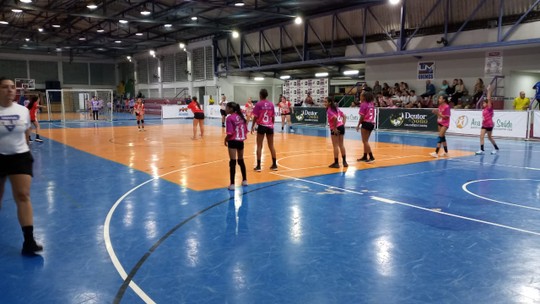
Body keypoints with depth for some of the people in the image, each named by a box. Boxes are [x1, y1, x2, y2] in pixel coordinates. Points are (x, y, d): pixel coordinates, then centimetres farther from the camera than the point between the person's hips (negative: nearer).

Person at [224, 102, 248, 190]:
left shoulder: (230, 118, -13)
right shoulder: (241, 116, 7)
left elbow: (230, 133, -19)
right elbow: (246, 130, 7)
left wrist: (226, 139, -3)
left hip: (233, 141, -7)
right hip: (241, 141, 7)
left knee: (232, 162, -5)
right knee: (241, 160, 20)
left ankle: (232, 184, -5)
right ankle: (244, 180, 30)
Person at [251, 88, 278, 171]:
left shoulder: (258, 104, -7)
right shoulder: (271, 104, 3)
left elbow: (255, 117, -8)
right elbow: (273, 117, 6)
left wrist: (252, 126, 1)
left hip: (261, 126, -3)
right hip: (270, 126, 3)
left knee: (259, 146, 3)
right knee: (271, 146, 13)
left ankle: (258, 166, 0)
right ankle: (274, 165, 16)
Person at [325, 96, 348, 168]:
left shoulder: (329, 110, -12)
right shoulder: (336, 108, 13)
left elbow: (335, 118, -28)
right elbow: (344, 116, 17)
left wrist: (335, 128, -20)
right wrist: (343, 125, 13)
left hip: (335, 129, -8)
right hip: (341, 127, 8)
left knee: (335, 146, 1)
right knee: (341, 145, 16)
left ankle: (336, 163, 6)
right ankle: (344, 162, 23)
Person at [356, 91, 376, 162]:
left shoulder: (363, 104, -9)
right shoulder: (371, 104, 12)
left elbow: (362, 116, -13)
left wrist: (358, 125, -8)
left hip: (366, 123, -8)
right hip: (372, 123, 8)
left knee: (365, 141, -3)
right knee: (365, 141, 16)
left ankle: (371, 157, -7)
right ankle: (365, 157, 21)